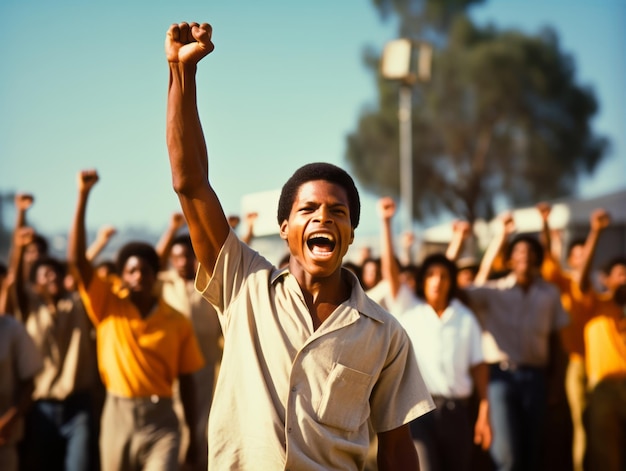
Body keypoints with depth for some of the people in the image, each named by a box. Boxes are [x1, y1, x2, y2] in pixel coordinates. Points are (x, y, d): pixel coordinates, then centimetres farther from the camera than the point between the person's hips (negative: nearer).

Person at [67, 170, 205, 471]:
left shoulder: (177, 322, 0)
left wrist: (193, 436, 4)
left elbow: (186, 381, 5)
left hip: (160, 420, -2)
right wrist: (83, 196, -19)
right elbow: (76, 259, -10)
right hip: (117, 416, 2)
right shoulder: (108, 305, 1)